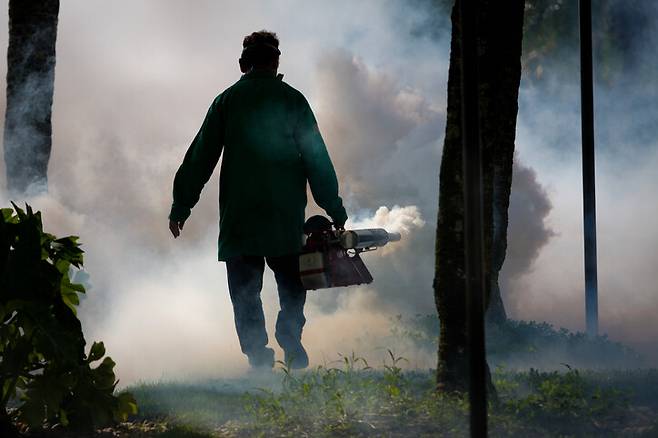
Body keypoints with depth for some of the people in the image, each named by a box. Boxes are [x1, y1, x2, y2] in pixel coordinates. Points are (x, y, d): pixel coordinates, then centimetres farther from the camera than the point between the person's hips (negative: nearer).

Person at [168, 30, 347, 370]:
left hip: (239, 217, 0)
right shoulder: (292, 100, 2)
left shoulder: (227, 100, 4)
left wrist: (181, 206, 9)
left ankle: (257, 352, -7)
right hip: (286, 215, 0)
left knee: (245, 291, 5)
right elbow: (317, 160, 1)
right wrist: (335, 210, 6)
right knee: (291, 286, 13)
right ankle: (291, 343, -6)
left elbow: (200, 157, 4)